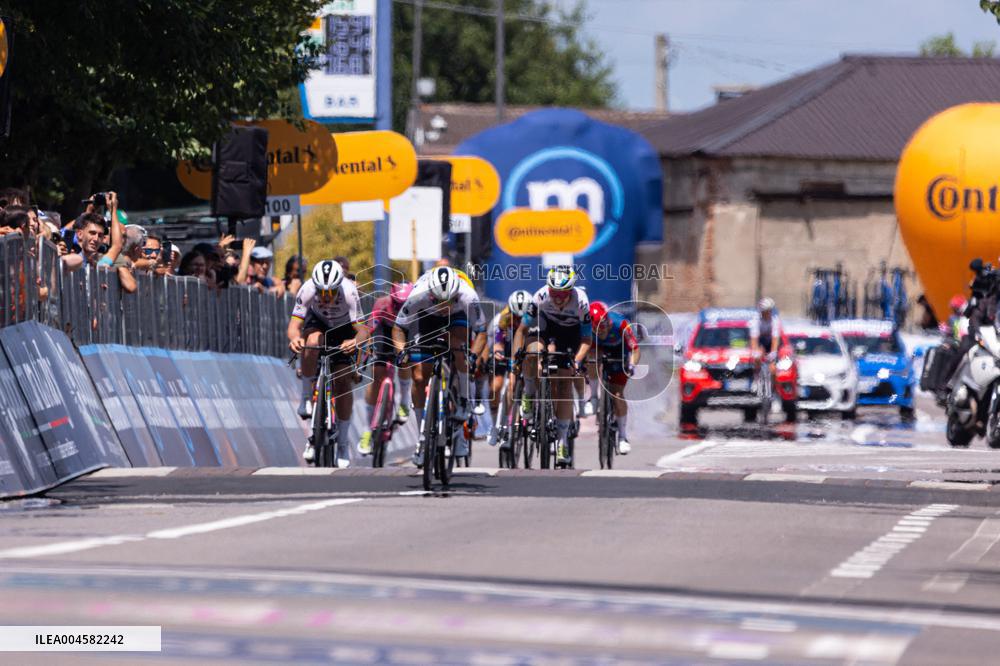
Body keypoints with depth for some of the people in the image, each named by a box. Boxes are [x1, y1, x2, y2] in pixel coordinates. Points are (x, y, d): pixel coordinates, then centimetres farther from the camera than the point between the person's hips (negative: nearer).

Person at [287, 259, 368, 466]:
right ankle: (307, 397, -17)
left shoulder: (349, 292, -36)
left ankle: (342, 443, 3)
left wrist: (355, 341, -61)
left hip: (344, 330, -1)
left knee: (344, 382, -11)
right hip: (318, 323, 1)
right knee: (312, 341, -36)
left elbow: (362, 329, -39)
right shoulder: (308, 290, -33)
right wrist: (295, 338, -58)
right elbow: (294, 325, -35)